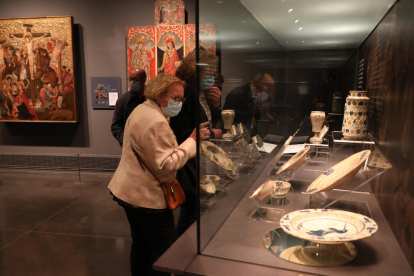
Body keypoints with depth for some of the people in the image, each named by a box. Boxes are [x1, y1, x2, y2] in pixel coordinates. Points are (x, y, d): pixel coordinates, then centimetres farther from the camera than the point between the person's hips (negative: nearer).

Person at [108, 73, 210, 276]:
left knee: (141, 245, 23)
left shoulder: (141, 110, 10)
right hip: (147, 196, -10)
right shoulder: (156, 122, -24)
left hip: (130, 191, 11)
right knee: (165, 252, 2)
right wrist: (192, 140, -23)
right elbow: (166, 166, -26)